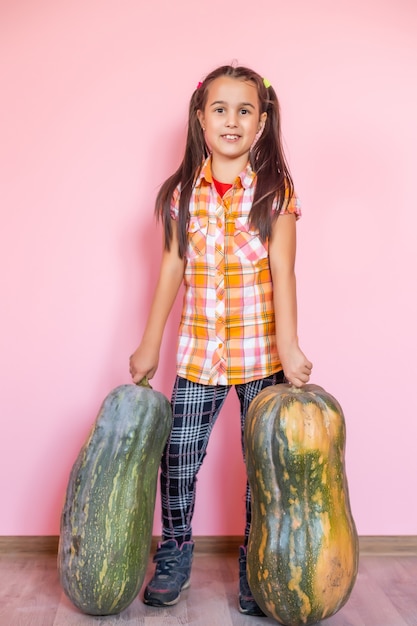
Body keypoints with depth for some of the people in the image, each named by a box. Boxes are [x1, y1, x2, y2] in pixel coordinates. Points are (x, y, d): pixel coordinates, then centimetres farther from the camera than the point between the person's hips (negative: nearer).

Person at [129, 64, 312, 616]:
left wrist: (288, 346, -19)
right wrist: (150, 344, 8)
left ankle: (255, 571, 27)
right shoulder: (184, 192, 3)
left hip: (260, 350, -2)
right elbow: (172, 269, 6)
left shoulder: (274, 190, -4)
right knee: (177, 459, 7)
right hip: (198, 349, 2)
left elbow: (282, 271, -10)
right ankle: (173, 561, 30)